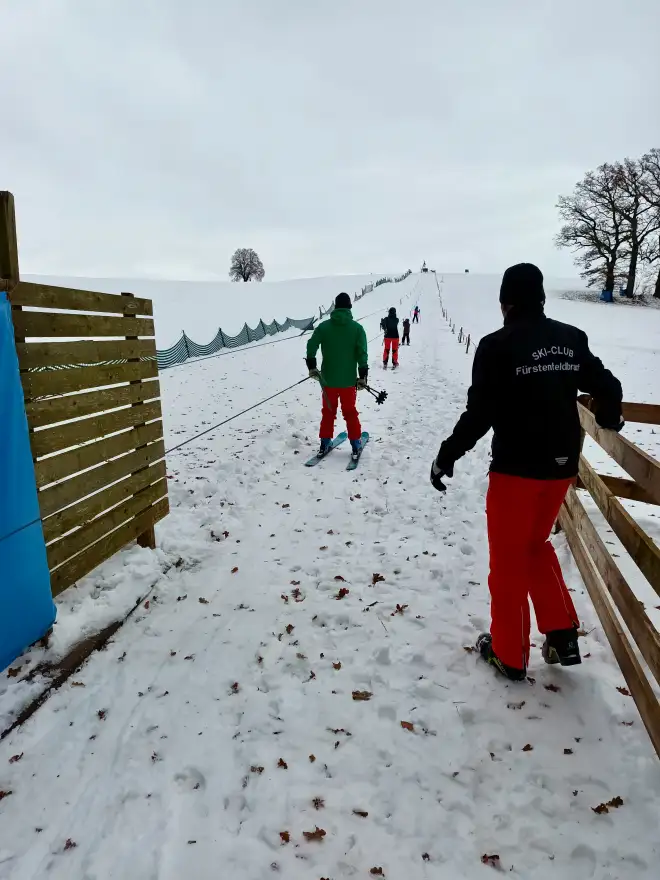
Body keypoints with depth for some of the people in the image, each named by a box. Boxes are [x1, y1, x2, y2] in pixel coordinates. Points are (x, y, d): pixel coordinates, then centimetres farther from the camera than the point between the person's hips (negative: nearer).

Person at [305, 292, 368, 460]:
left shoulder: (323, 326, -2)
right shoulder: (357, 328, -6)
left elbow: (311, 346, -8)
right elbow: (362, 354, -10)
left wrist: (312, 367, 3)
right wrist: (362, 376, -4)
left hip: (328, 378, 1)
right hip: (348, 379, -1)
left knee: (328, 411, 15)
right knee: (350, 412, 12)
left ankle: (325, 443, 18)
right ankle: (355, 445, 15)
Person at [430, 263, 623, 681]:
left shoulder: (497, 345, -13)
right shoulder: (572, 339, 3)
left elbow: (480, 413, -17)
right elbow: (607, 387, 11)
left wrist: (447, 456, -6)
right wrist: (610, 420, 32)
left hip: (516, 467, -5)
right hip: (561, 466, 6)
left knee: (508, 559, 10)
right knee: (537, 545, 25)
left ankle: (509, 653, 23)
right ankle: (563, 636, 24)